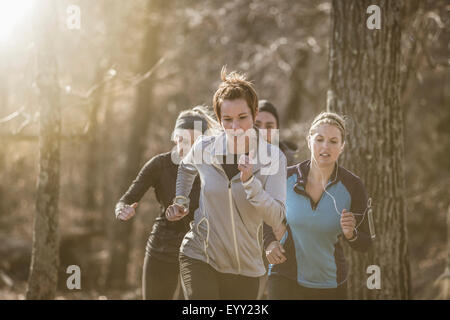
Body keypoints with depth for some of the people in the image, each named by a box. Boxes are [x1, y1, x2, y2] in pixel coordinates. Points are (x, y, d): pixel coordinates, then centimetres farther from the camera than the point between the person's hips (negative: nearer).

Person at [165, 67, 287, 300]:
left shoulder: (272, 158, -8)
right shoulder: (204, 149, -3)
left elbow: (276, 218, -19)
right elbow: (186, 168, 25)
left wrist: (250, 181, -29)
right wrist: (181, 200, 14)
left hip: (245, 268, 1)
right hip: (199, 258, -1)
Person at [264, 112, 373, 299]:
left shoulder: (352, 187, -8)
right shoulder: (286, 178, -7)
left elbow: (364, 245, -1)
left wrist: (350, 234, -22)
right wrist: (270, 242, -6)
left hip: (330, 283, 1)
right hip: (286, 277, -1)